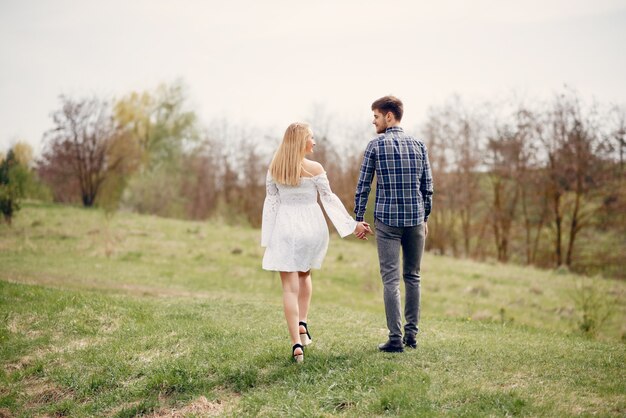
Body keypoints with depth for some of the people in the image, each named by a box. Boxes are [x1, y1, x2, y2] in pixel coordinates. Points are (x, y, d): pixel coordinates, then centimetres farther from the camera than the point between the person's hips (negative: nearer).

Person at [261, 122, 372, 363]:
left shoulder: (274, 169, 0)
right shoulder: (314, 169, -7)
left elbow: (271, 202, 3)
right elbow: (329, 199, -3)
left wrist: (268, 238, 7)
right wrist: (352, 224, 5)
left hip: (284, 228, 0)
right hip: (311, 226, 0)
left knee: (289, 286, -1)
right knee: (304, 274, 27)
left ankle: (296, 344, -10)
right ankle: (302, 325, 20)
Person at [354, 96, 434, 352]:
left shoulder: (375, 145, -3)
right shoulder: (419, 145, 6)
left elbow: (363, 186, -3)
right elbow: (428, 187, 7)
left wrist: (358, 218, 4)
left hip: (387, 220, -3)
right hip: (415, 219, 3)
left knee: (391, 279, -1)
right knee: (412, 276, 14)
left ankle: (395, 339, -2)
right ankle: (411, 334, 17)